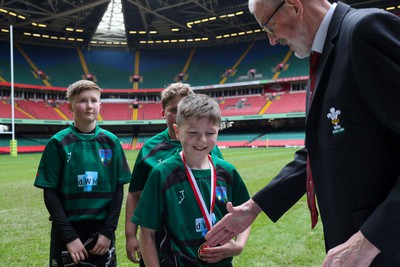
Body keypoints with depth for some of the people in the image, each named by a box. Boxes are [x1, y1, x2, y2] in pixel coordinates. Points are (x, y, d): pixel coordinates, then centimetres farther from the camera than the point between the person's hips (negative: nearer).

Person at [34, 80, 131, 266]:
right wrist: (69, 235, -12)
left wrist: (108, 230, -6)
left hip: (102, 231, 2)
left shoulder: (111, 141, 0)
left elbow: (118, 189, 2)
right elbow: (50, 193, -5)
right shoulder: (58, 143, -6)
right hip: (67, 232, -1)